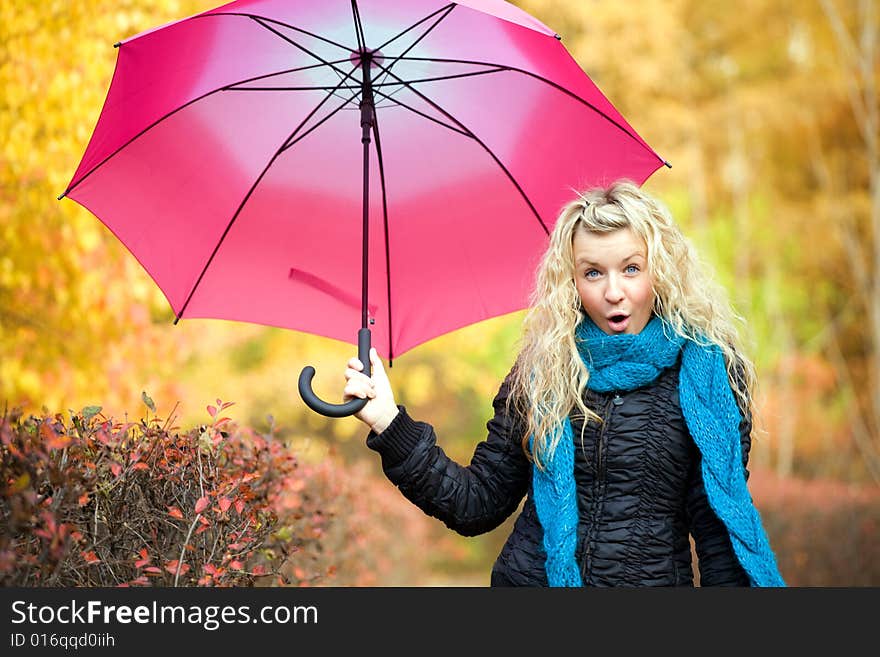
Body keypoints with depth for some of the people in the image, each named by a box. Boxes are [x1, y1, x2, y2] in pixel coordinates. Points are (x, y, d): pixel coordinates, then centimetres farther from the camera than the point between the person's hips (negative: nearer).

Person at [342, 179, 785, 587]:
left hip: (653, 577, -1)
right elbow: (477, 505, -2)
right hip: (528, 575, 2)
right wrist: (390, 424, -10)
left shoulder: (707, 370, -7)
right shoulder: (541, 369, -1)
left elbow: (718, 525, -4)